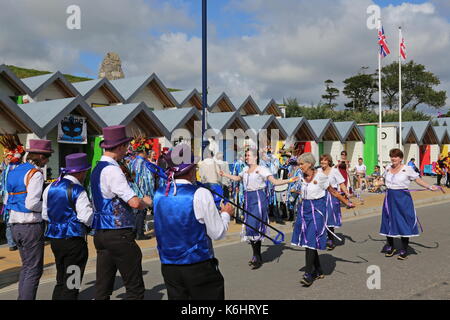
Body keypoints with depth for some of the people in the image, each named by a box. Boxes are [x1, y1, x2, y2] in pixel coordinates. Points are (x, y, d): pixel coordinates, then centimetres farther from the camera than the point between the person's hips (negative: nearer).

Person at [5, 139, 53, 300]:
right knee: (34, 269, 0)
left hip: (15, 225, 9)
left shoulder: (14, 171, 12)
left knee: (26, 266, 19)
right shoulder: (35, 174, -14)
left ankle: (22, 297, 25)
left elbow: (8, 201, 15)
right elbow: (32, 204, -21)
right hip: (31, 226, -9)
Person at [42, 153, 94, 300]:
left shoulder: (50, 187, 8)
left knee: (60, 282, 18)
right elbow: (87, 218, -17)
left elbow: (45, 214, 12)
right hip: (73, 240, -7)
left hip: (54, 238, 7)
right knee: (71, 285, 1)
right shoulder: (78, 190, -14)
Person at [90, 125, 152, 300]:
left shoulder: (97, 168, 13)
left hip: (101, 233, 9)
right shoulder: (112, 170, -15)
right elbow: (135, 202, -22)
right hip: (118, 234, -9)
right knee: (135, 288, -2)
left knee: (103, 287, 12)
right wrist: (147, 202, -2)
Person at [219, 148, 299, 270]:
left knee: (254, 227, -11)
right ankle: (256, 256, 19)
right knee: (249, 227, 8)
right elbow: (237, 178, 34)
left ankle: (257, 258, -1)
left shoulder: (262, 169, -6)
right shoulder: (246, 169, 14)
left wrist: (289, 181, -25)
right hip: (248, 199, 7)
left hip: (259, 199, -7)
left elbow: (275, 181, -12)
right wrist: (225, 175, 39)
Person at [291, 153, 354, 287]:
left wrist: (347, 202, 1)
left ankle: (309, 274, -9)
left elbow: (333, 191, -1)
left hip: (317, 210, -6)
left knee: (311, 241, -12)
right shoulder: (303, 178, 8)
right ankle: (318, 271, 21)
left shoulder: (320, 176, -9)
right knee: (306, 241, 7)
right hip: (304, 209, 7)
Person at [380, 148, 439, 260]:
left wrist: (430, 187, -15)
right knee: (389, 222, 7)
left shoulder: (407, 169, -6)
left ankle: (404, 250, 8)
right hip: (390, 197, 5)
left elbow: (418, 179, -6)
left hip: (403, 198, -5)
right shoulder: (388, 168, 8)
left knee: (404, 223, -2)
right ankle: (390, 247, 23)